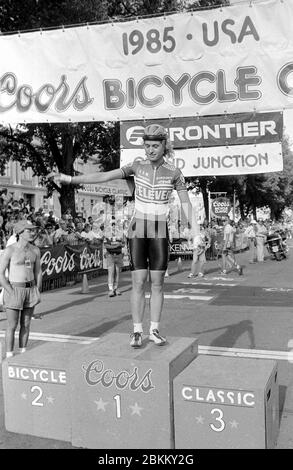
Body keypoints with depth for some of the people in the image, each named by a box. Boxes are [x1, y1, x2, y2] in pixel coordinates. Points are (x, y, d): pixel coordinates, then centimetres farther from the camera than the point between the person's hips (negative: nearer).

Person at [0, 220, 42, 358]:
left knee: (26, 325, 11)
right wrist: (12, 294, -16)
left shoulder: (35, 250, 3)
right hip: (14, 290, -5)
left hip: (30, 290, 5)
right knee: (12, 326, 1)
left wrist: (38, 292, 2)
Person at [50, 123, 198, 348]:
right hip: (138, 230, 0)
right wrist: (69, 179, -15)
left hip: (159, 232, 0)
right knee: (139, 282, -4)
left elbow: (187, 205, -3)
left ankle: (155, 330, 14)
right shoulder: (137, 166, -1)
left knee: (157, 283, 2)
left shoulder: (174, 173, -3)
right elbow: (104, 176, -7)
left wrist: (197, 234, -14)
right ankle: (137, 332, 6)